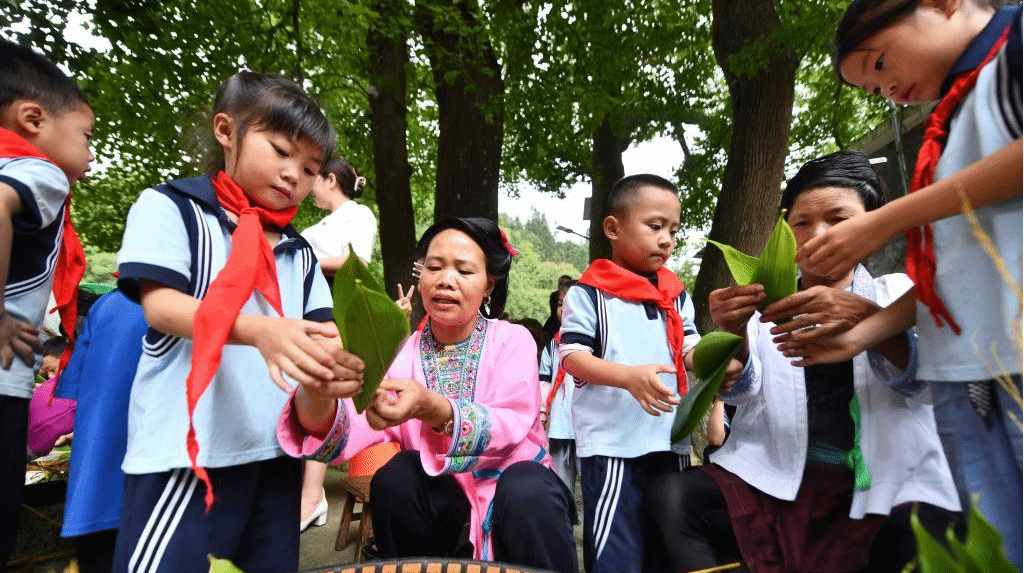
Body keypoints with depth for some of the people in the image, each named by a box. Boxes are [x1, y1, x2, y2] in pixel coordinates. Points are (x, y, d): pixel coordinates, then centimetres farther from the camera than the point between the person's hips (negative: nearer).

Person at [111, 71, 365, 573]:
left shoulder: (299, 253, 15)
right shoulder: (169, 207, 0)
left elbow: (320, 331, 5)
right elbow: (160, 304, -13)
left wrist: (338, 360, -20)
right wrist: (261, 330, -30)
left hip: (276, 450, 6)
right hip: (185, 451, -5)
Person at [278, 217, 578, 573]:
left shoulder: (513, 341, -7)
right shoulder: (399, 352, -3)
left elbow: (509, 426, -25)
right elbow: (344, 432, -21)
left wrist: (430, 408, -45)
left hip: (522, 491, -2)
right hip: (442, 504, 2)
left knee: (526, 491, -33)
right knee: (397, 474, -26)